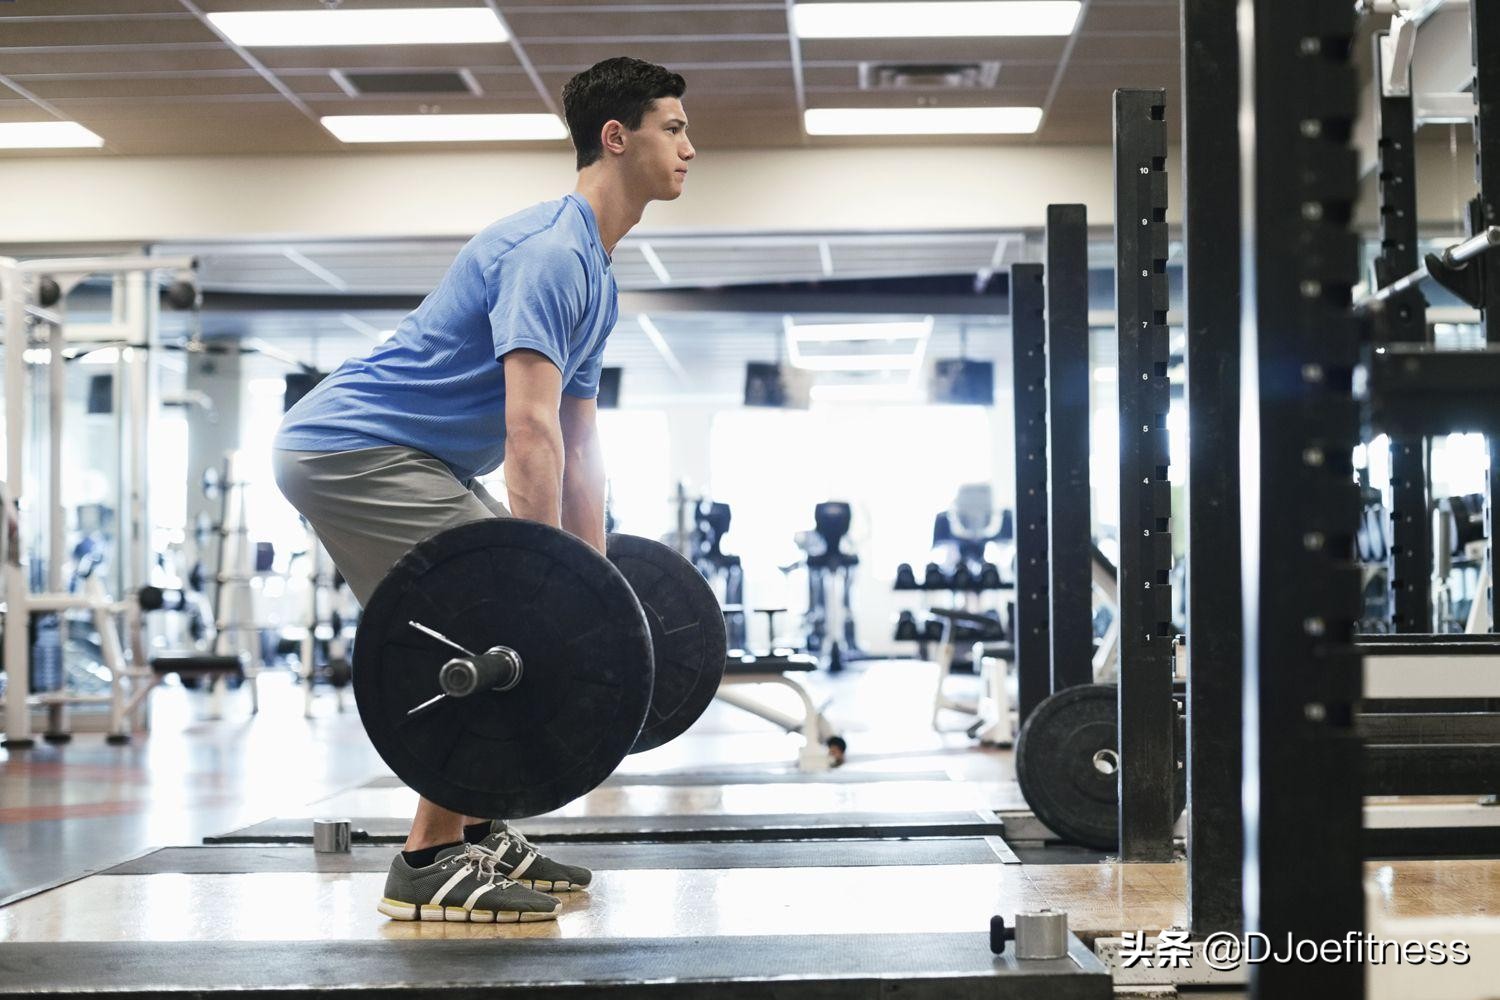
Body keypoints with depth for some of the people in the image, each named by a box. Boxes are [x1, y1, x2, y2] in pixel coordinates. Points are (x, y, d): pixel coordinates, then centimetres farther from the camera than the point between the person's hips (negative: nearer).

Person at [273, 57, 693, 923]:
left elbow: (579, 448, 18)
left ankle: (481, 834, 16)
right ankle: (431, 865, -10)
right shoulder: (549, 253, -18)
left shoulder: (594, 276, 15)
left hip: (396, 456, 11)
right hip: (350, 450, -11)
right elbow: (529, 430, -28)